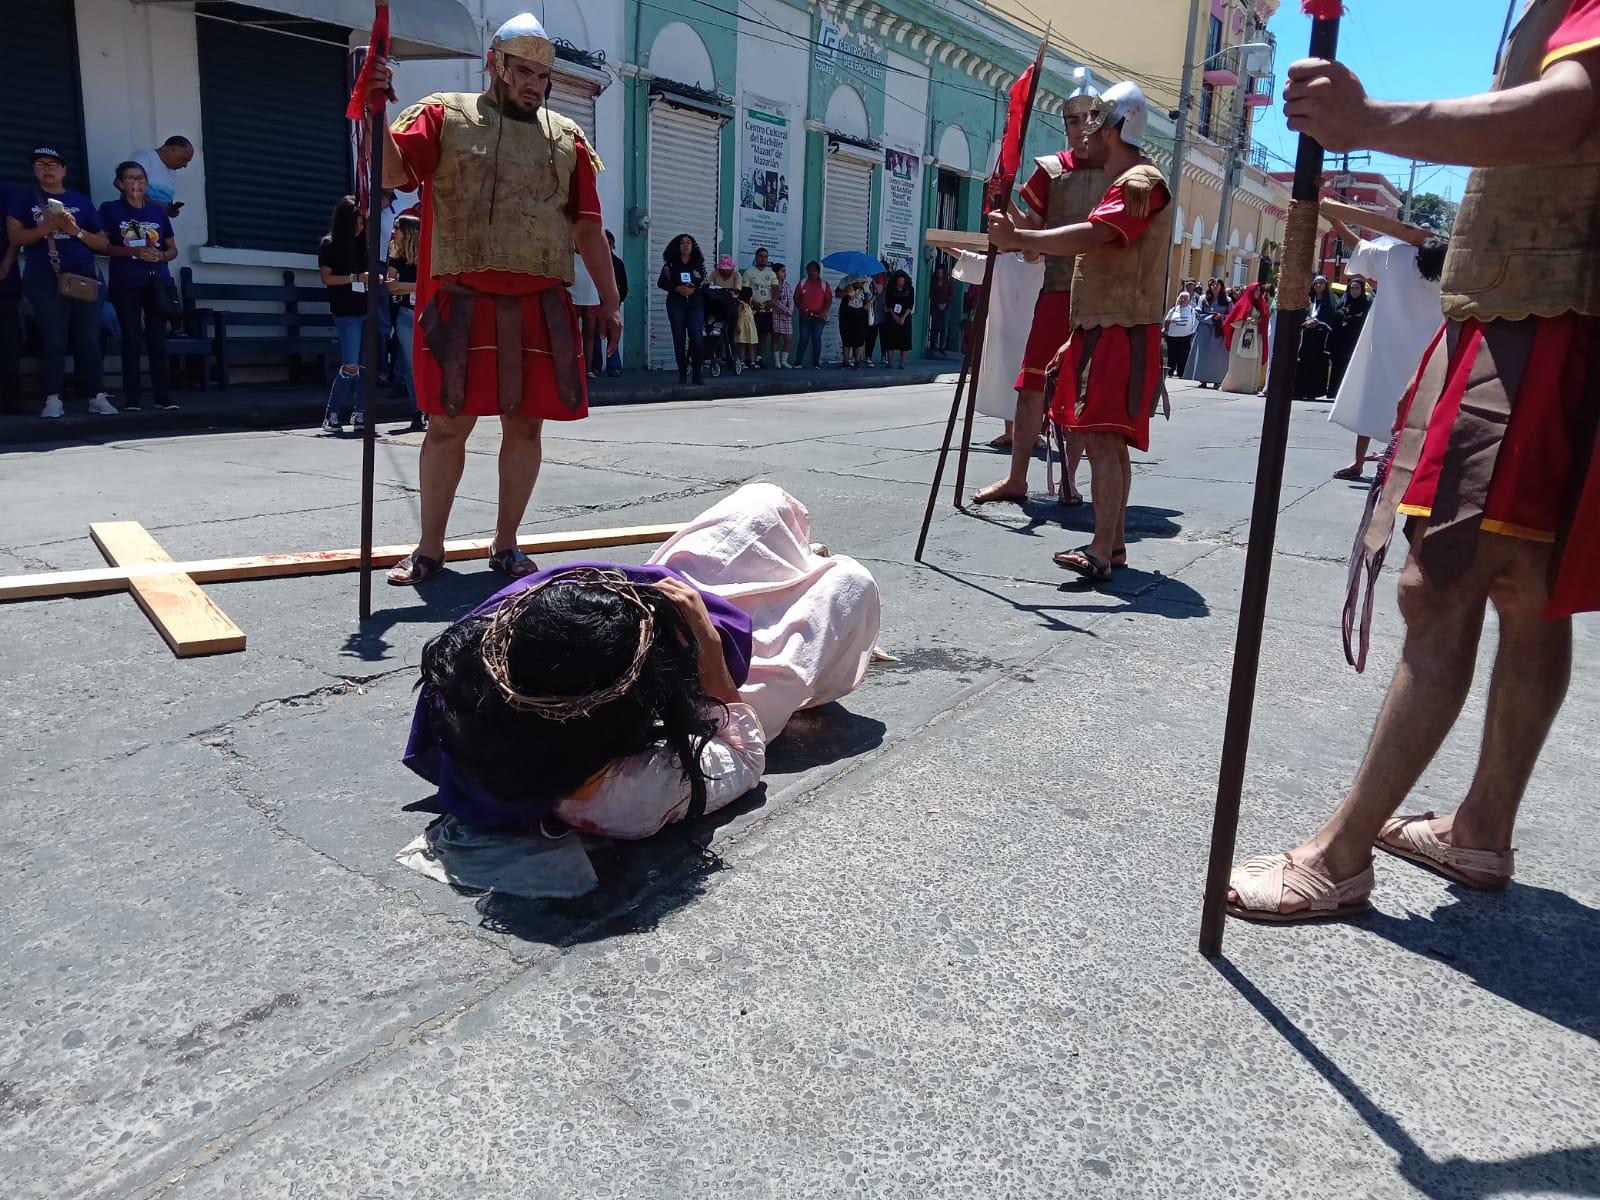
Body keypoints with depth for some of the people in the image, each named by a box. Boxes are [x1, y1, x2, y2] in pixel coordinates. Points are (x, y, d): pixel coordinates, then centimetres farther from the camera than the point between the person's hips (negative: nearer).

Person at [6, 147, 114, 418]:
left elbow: (103, 244, 12)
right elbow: (15, 237, 0)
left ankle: (97, 396, 1)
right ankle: (53, 398, -3)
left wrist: (77, 231, -6)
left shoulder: (81, 201, 16)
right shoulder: (23, 198, 11)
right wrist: (49, 227, -12)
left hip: (83, 276, 1)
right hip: (44, 278, -1)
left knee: (89, 338, -3)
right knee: (54, 339, -6)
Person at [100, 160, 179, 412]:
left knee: (158, 337, -1)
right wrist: (133, 251, -14)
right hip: (125, 284, -2)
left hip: (157, 282, 2)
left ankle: (162, 395, 3)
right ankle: (133, 397, 0)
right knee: (131, 338, -2)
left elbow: (173, 249, 15)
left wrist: (161, 255, -7)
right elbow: (102, 246, -1)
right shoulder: (110, 209, 5)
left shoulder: (158, 211, 14)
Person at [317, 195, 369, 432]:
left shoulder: (362, 244, 14)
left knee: (365, 365, 3)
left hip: (366, 311, 6)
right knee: (350, 366, -11)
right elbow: (327, 278, -6)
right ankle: (330, 417, -3)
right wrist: (356, 278, -15)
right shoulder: (329, 245, -1)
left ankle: (359, 413, 10)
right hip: (346, 314, -6)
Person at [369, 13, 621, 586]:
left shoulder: (566, 138, 14)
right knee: (448, 424, 1)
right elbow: (391, 171, -6)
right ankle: (429, 548, 15)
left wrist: (609, 299, 9)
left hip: (540, 307, 3)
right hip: (462, 303, -2)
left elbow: (588, 227, 14)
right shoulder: (444, 115, 6)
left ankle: (506, 545, 19)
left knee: (525, 426, 5)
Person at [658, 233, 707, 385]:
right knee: (679, 338, -1)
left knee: (697, 338, -12)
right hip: (676, 304, 0)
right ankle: (682, 374, 5)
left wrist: (694, 289, -14)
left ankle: (696, 373, -5)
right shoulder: (671, 264, 8)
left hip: (695, 303, 0)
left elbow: (704, 285, 7)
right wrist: (677, 289, -13)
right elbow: (661, 282, 1)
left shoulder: (698, 264, 11)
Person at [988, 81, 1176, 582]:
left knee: (1101, 439, -17)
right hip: (1103, 332, 11)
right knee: (1109, 441, 10)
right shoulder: (1123, 185, 25)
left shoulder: (1142, 182, -9)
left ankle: (1101, 552, -19)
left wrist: (1016, 237, -27)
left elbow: (1091, 236, -28)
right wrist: (1077, 338, 24)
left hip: (1122, 336, -11)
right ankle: (1115, 544, 16)